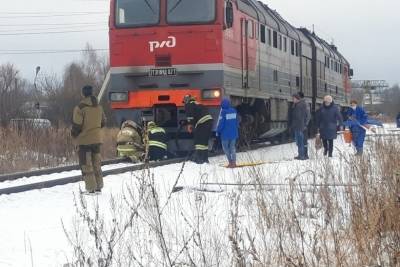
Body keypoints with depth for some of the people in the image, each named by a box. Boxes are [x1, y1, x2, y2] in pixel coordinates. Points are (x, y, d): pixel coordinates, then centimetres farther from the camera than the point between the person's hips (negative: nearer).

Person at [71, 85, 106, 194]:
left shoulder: (80, 108, -16)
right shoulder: (99, 107, 4)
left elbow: (76, 125, -14)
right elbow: (103, 122, 13)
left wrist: (74, 135, 4)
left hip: (85, 140, -6)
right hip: (97, 139, 6)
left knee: (86, 164, 0)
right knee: (96, 163, 15)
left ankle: (91, 188, -3)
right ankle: (99, 186, 18)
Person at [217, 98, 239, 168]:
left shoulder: (223, 112, -14)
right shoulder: (234, 111, 3)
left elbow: (221, 123, -14)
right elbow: (236, 122, 11)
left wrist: (218, 131, -1)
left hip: (225, 133, -5)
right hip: (234, 133, 5)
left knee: (225, 147, 9)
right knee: (232, 147, 13)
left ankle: (230, 161, 0)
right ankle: (234, 162, 6)